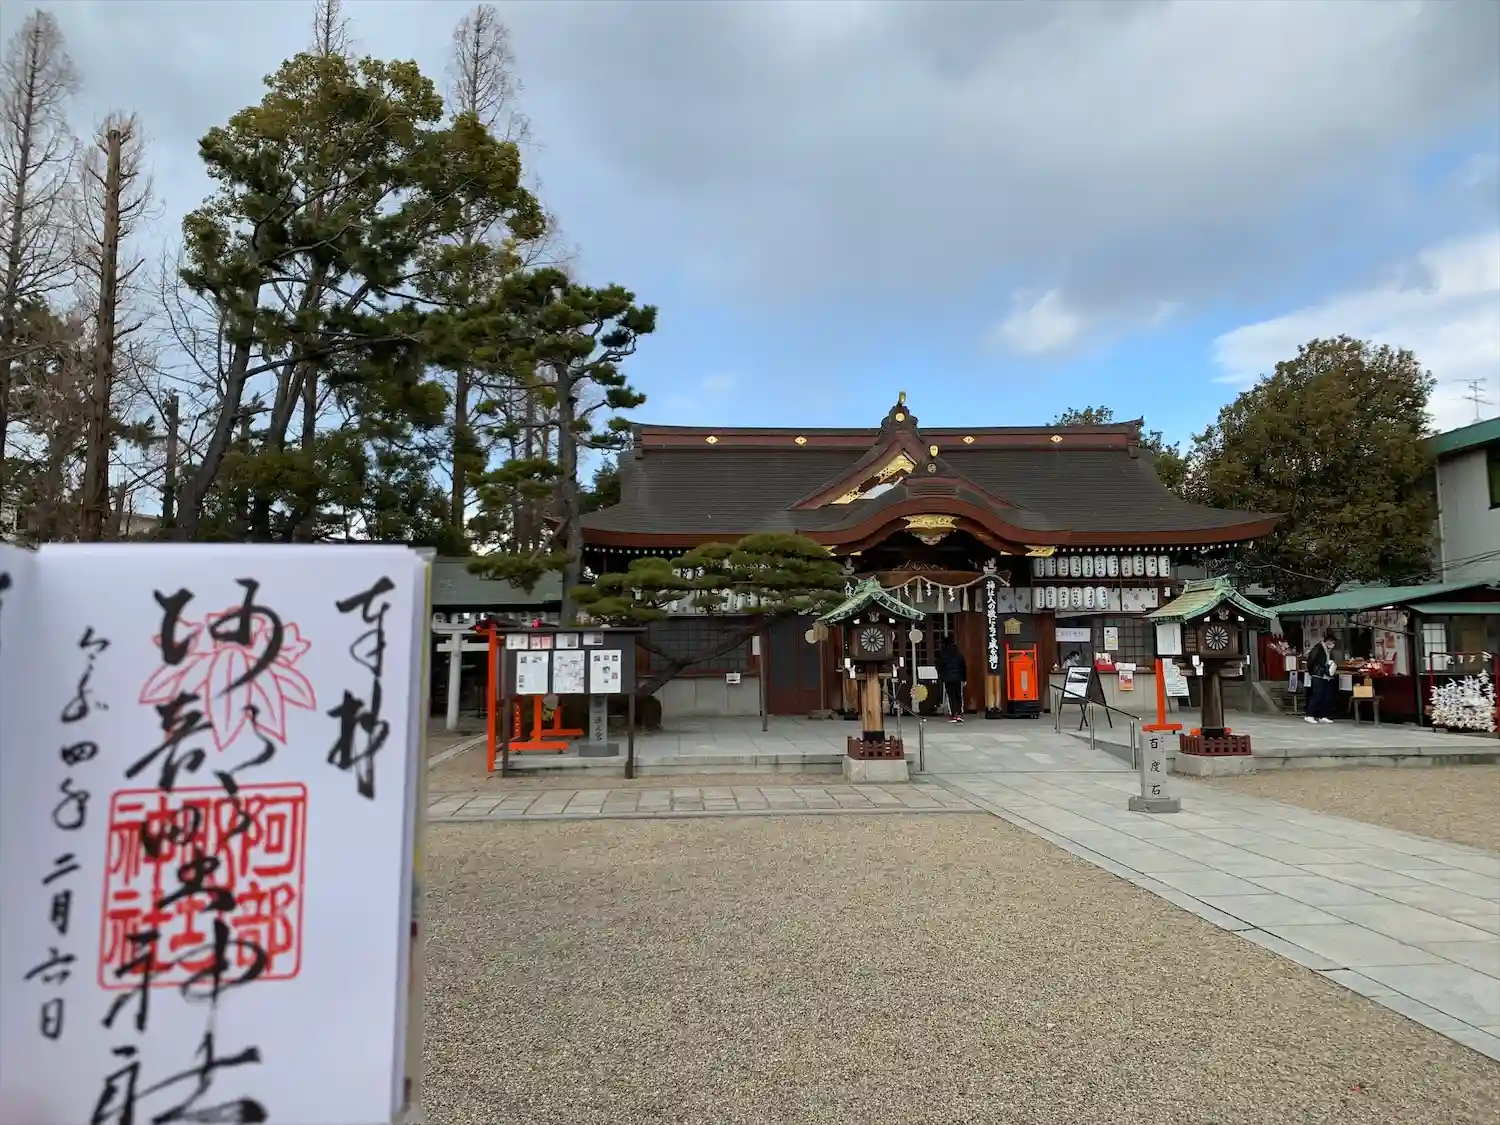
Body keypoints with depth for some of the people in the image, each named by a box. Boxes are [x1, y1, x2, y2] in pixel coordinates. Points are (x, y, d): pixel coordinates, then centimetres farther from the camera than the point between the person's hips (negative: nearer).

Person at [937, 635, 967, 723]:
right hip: (958, 678, 2)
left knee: (951, 697, 1)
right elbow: (964, 667, 6)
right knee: (959, 696, 10)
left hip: (947, 679, -2)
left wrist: (940, 677, 11)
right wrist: (964, 678, 9)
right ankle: (959, 714, 2)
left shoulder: (942, 654, -1)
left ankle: (953, 716, -3)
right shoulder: (959, 654, 6)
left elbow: (939, 667, -1)